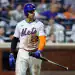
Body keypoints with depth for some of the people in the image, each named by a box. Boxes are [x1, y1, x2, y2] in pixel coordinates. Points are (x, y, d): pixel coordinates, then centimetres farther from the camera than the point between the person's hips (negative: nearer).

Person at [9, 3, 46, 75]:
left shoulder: (39, 24, -2)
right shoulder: (20, 25, 4)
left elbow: (42, 40, -13)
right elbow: (15, 40, 10)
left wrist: (39, 51, -31)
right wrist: (11, 54, 3)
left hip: (35, 54, 0)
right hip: (22, 53, 0)